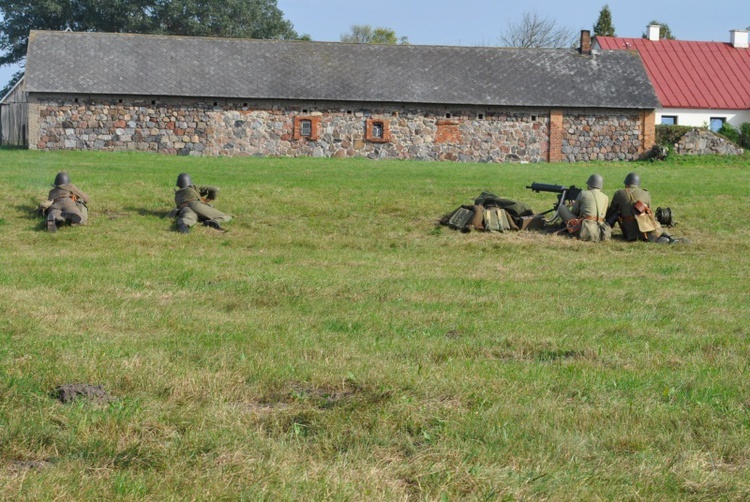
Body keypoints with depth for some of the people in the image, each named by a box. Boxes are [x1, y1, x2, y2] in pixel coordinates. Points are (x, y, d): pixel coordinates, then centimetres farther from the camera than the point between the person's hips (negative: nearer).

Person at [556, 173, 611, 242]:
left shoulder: (583, 193, 3)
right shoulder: (606, 198, 13)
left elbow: (574, 211, 12)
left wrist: (574, 205, 39)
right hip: (600, 232, 5)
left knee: (561, 208, 10)